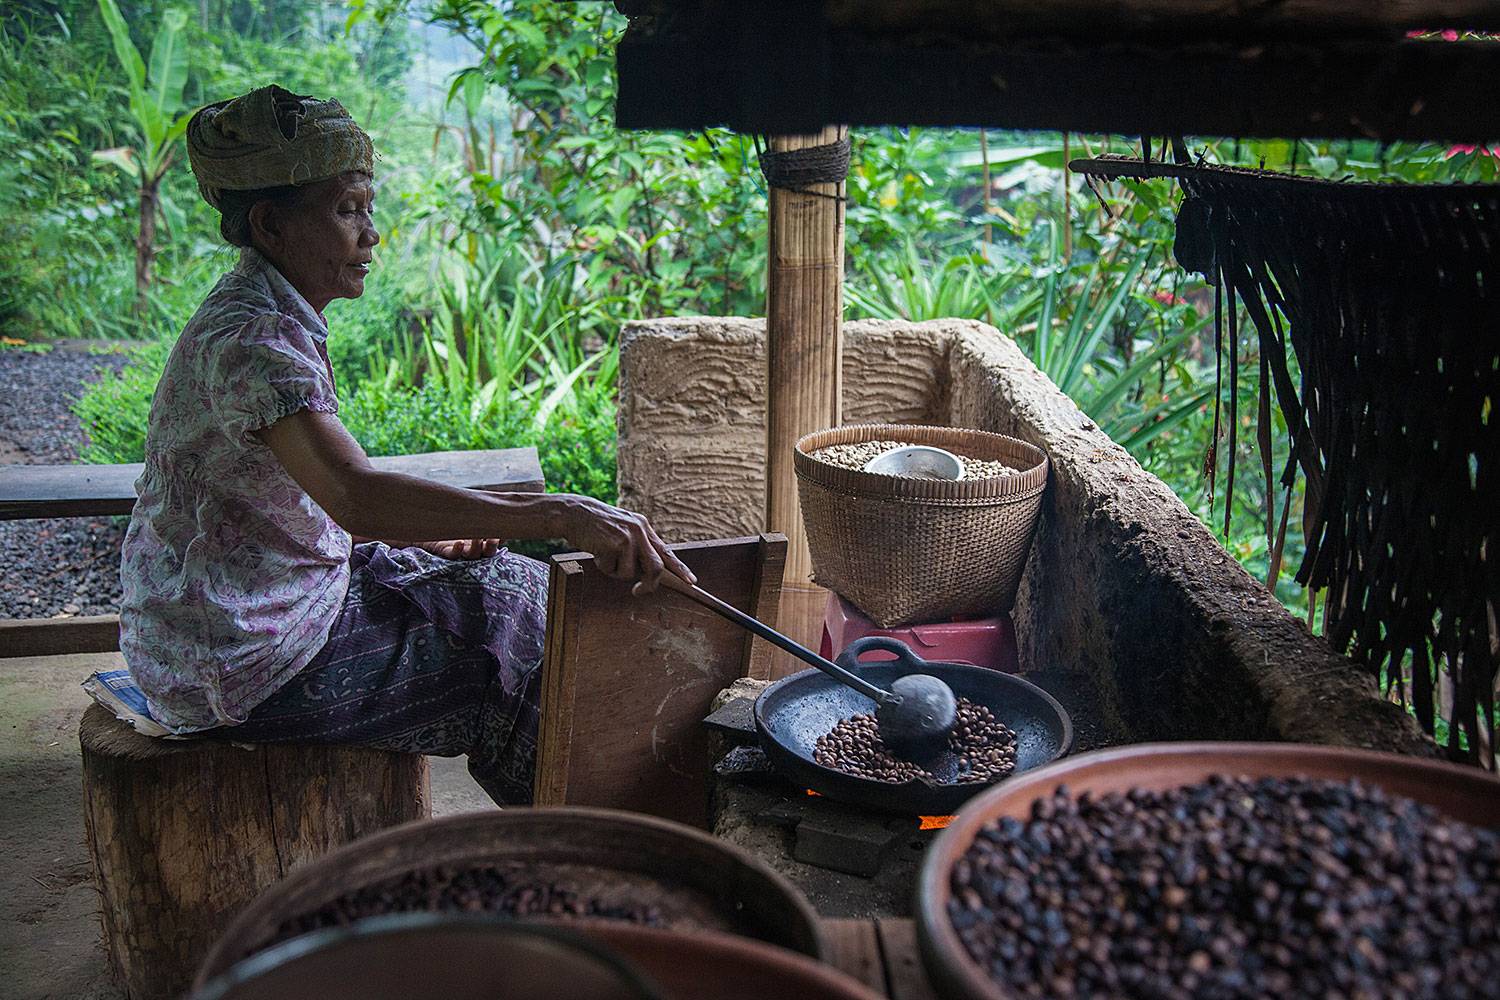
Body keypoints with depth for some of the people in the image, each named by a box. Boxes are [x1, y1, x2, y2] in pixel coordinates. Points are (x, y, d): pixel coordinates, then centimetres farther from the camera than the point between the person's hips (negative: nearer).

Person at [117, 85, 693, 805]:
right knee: (527, 639, -3)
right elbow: (355, 495, -41)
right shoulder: (249, 337, -25)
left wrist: (428, 532, 1)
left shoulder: (278, 320, 8)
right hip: (245, 665, -10)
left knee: (510, 588, 12)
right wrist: (556, 515, -46)